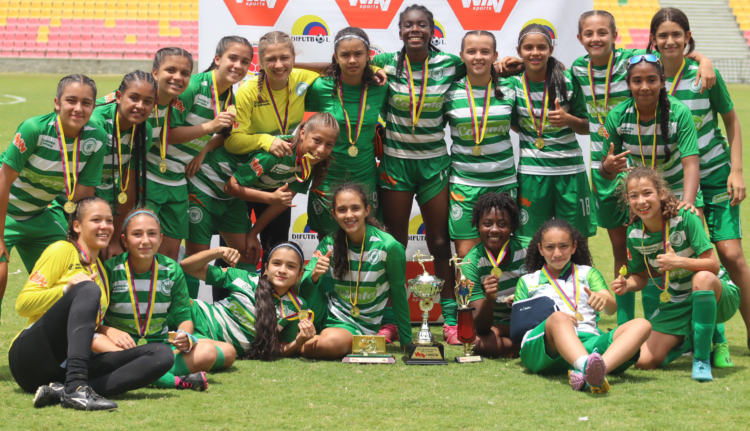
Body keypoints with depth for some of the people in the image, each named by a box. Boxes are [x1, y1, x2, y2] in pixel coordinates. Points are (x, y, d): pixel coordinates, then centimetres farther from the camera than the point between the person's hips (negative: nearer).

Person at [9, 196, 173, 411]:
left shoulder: (101, 270, 24)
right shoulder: (62, 251, 4)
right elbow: (22, 304, -4)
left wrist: (99, 339, 8)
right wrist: (67, 289, -18)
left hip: (66, 367, 6)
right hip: (30, 355, -6)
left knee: (162, 355, -16)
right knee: (89, 290, -29)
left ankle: (62, 390, -36)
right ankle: (76, 387, -49)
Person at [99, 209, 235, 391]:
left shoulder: (172, 270, 4)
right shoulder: (110, 270, -5)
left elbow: (183, 316, 7)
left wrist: (185, 337, -16)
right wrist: (111, 332, -28)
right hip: (125, 345, -4)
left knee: (207, 352, -22)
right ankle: (175, 381, -39)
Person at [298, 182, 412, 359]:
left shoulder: (389, 247, -14)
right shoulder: (329, 244, -4)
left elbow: (399, 294, -3)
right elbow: (303, 292, -9)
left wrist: (407, 342, 3)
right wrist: (314, 275, -32)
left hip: (359, 324, -3)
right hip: (325, 314, 3)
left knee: (331, 343, -36)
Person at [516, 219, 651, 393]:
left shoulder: (588, 273, 30)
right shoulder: (527, 282, 28)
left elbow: (612, 309, 13)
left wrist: (603, 300, -15)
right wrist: (554, 320, -5)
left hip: (588, 341, 2)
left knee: (642, 325, -24)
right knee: (558, 318, -37)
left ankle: (588, 374, -53)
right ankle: (587, 367, -68)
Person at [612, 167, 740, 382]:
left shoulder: (684, 218, -21)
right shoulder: (635, 234, -7)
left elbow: (713, 265, -23)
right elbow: (641, 277, 7)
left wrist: (680, 262, -38)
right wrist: (627, 285, -16)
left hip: (715, 294, -4)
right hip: (675, 304, 4)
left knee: (702, 278, -42)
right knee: (644, 362, -11)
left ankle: (702, 360, -29)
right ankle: (687, 340, 22)